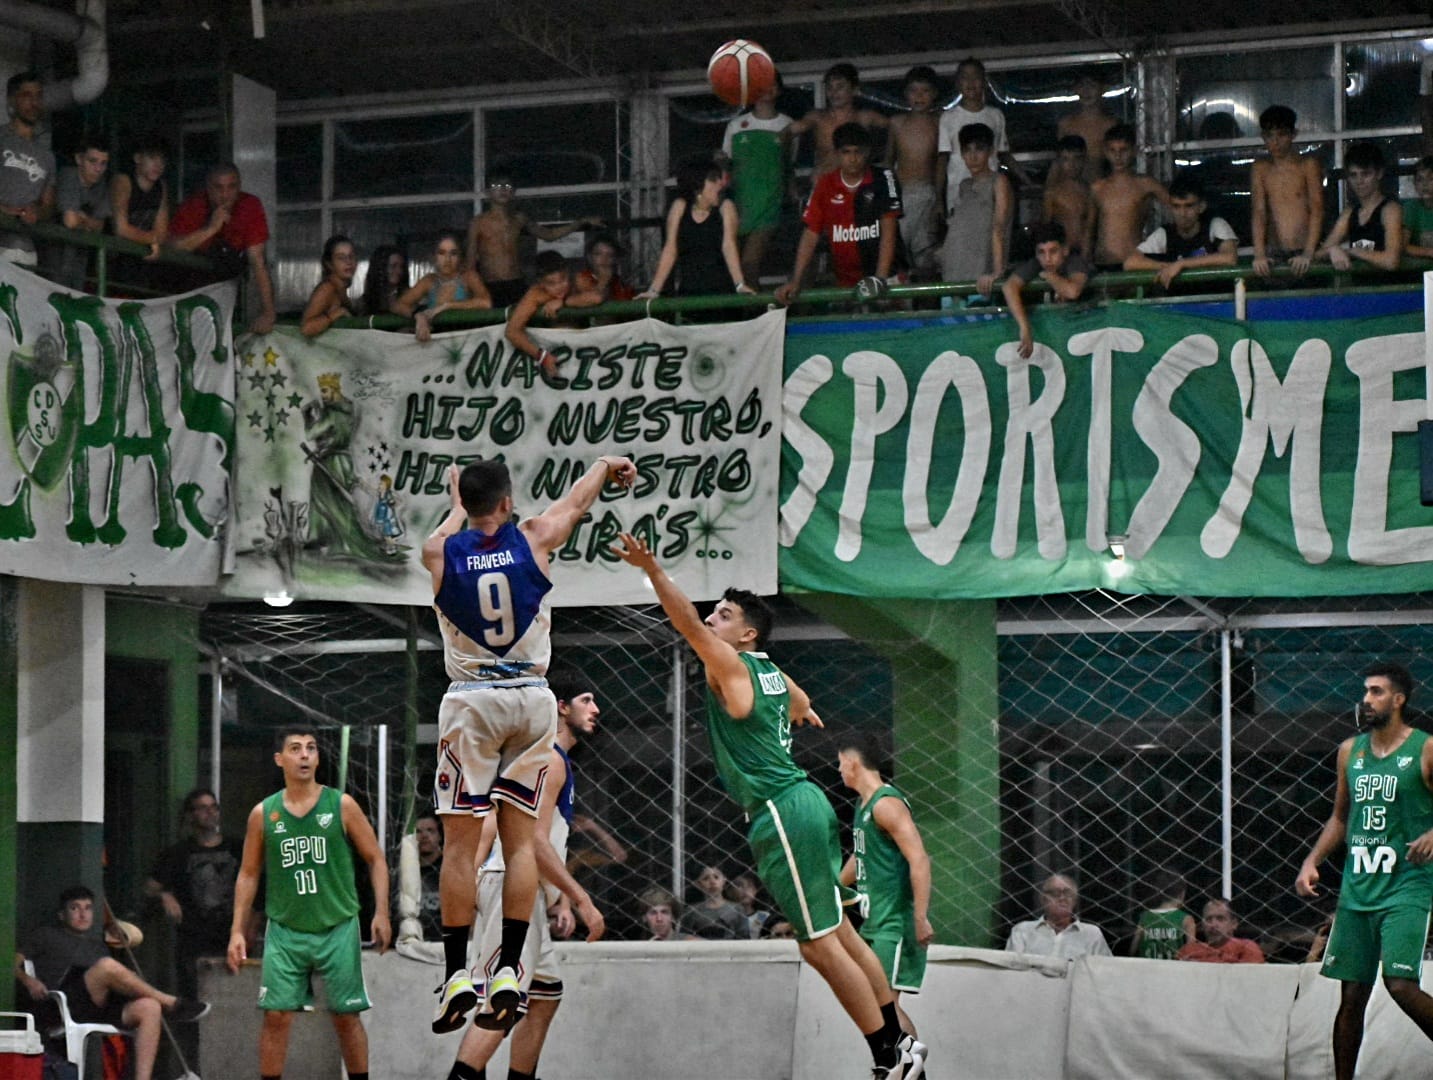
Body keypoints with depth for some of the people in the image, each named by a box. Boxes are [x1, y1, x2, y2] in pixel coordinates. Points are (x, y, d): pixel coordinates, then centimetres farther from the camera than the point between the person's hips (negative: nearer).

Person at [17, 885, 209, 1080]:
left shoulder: (97, 945, 38)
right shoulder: (45, 936, 25)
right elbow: (15, 963, 12)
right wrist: (29, 981, -7)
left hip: (103, 1007, 5)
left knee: (149, 1007, -28)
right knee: (108, 966, -34)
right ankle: (170, 1004, -23)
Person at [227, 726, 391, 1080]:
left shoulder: (342, 805, -2)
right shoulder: (263, 813, 2)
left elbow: (375, 859, 3)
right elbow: (249, 874, 8)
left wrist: (381, 913, -8)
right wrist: (238, 931, 2)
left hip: (337, 929, -1)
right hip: (285, 931, 1)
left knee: (346, 1016, 5)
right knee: (276, 1016, -2)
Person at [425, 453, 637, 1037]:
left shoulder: (438, 552, -1)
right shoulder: (534, 538, -1)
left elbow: (459, 521, 25)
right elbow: (579, 496, 21)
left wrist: (459, 494, 48)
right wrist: (608, 465, 41)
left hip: (471, 702, -1)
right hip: (532, 699, 1)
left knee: (460, 841, 0)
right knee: (520, 840, 4)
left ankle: (457, 977, -3)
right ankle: (508, 974, -1)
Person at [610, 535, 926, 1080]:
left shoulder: (731, 666, -7)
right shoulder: (768, 670, 17)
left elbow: (689, 626, -23)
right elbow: (798, 702, 40)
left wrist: (652, 569, -32)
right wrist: (800, 711, 64)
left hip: (781, 812, -10)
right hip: (801, 804, 10)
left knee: (820, 945, -6)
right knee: (838, 933, 15)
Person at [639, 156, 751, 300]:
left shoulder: (725, 207, -1)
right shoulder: (680, 206, 2)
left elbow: (728, 246, -10)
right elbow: (670, 250, 2)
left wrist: (740, 285, -24)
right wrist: (654, 290, -4)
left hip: (721, 291, -1)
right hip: (688, 292, 1)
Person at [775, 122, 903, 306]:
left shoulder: (883, 179, -4)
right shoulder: (825, 185, 4)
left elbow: (888, 230, -9)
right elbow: (811, 235, 5)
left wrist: (880, 278, -20)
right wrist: (795, 282, -4)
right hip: (844, 282, 2)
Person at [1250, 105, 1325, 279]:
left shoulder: (1308, 165, 3)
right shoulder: (1260, 169, 10)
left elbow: (1317, 210, -4)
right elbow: (1258, 212, 2)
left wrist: (1308, 253, -18)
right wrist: (1259, 254, -14)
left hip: (1304, 253, -2)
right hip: (1274, 255, 2)